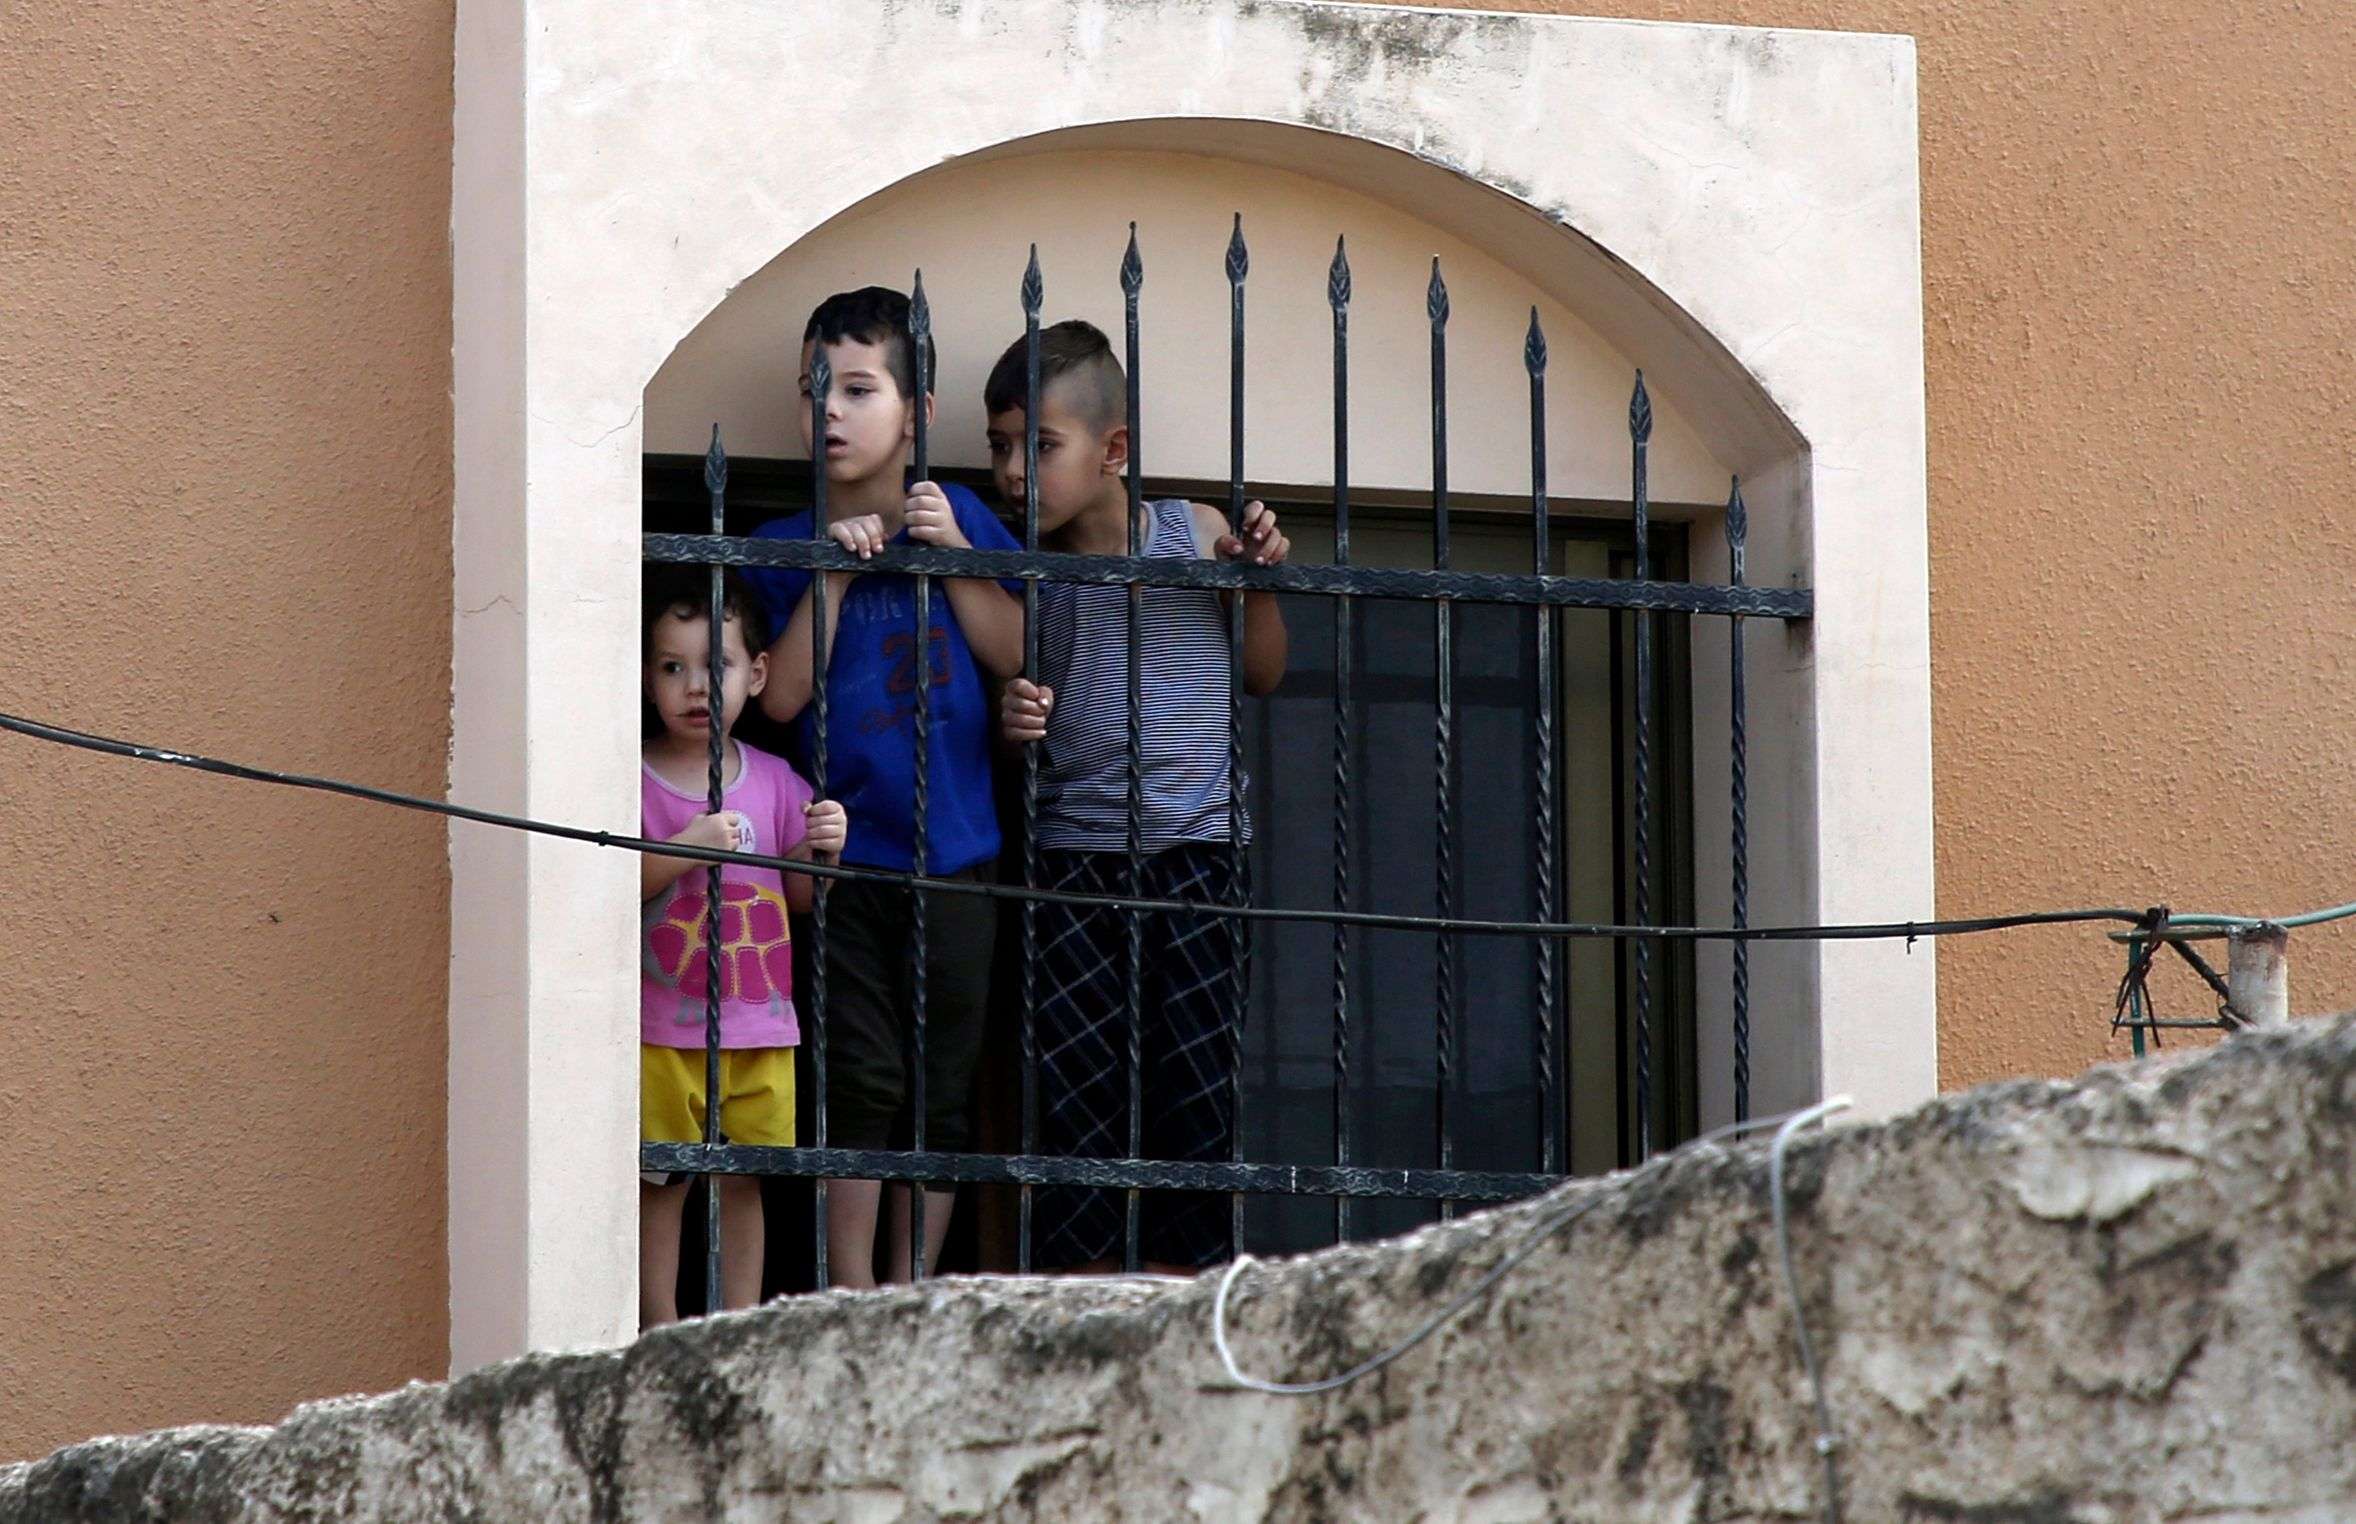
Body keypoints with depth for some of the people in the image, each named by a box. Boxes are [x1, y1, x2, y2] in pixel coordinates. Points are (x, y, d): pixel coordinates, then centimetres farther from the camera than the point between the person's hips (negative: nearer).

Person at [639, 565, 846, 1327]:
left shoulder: (774, 781, 9)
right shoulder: (632, 778, -3)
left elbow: (797, 894, 15)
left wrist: (822, 851, -5)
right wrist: (685, 849, -23)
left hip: (760, 1029, 4)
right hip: (664, 1026, -4)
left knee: (746, 1182, 7)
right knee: (661, 1181, -2)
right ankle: (660, 1333, 4)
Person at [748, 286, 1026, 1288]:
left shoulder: (957, 518, 5)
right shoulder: (783, 546, 3)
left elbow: (1017, 659, -1)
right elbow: (780, 696, -7)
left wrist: (955, 555, -10)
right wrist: (835, 576, -14)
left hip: (953, 858, 1)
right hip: (844, 859, -1)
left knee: (941, 1092, 5)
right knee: (863, 1088, -6)